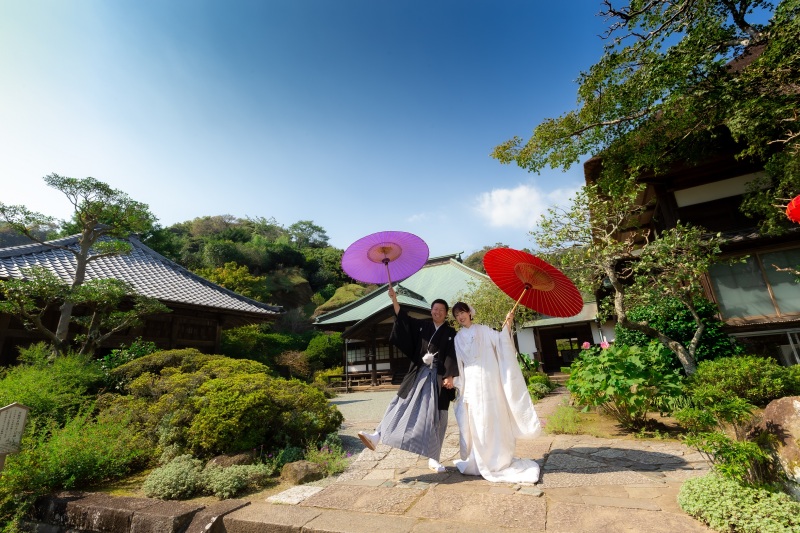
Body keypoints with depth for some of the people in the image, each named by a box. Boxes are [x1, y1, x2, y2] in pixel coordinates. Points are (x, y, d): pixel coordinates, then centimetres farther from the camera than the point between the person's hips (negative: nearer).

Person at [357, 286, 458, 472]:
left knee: (435, 418, 2)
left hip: (438, 378, -1)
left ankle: (433, 458, 12)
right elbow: (404, 319, -2)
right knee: (401, 405, -5)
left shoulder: (451, 334, 4)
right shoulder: (422, 326, 9)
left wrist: (450, 376, -18)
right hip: (418, 374, 2)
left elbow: (452, 357, -3)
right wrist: (394, 300, -15)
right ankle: (377, 436, -11)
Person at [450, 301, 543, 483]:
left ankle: (499, 460, 13)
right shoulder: (457, 338, 11)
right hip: (472, 384, 1)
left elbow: (501, 342, -4)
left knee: (494, 419, 1)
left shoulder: (484, 330, 8)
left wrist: (508, 325, -18)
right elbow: (457, 364, 11)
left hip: (489, 381, -1)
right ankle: (481, 461, 14)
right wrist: (459, 387, 6)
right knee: (476, 422, 2)